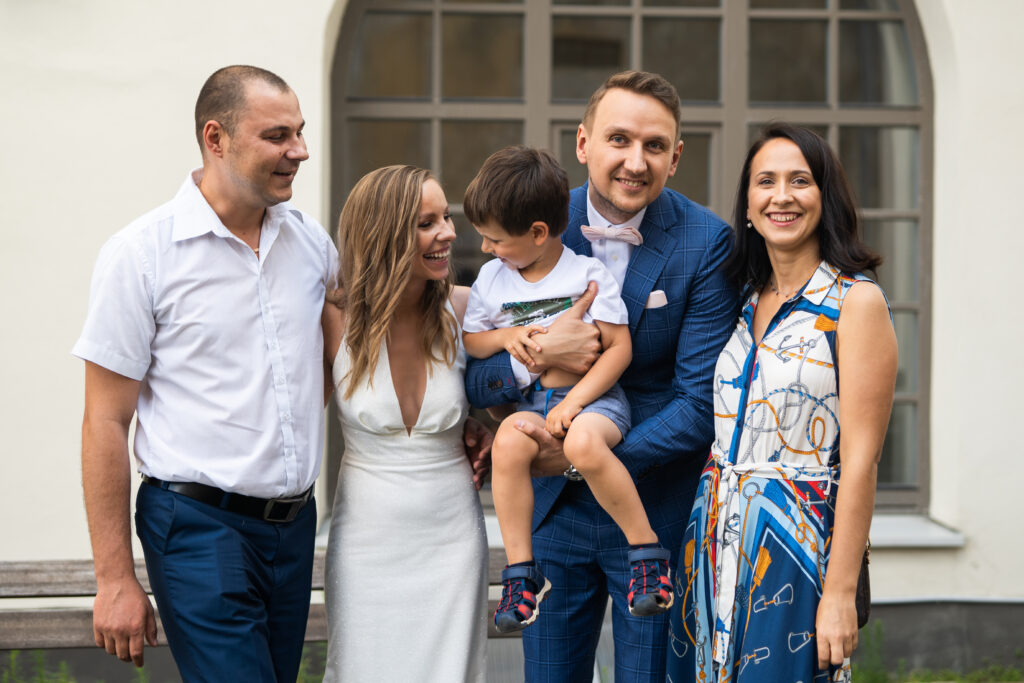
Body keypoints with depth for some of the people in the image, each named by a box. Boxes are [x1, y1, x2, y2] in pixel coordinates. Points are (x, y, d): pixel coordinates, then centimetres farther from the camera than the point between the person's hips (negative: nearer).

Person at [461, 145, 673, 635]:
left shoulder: (588, 274, -4)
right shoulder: (491, 280, 10)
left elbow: (620, 347, -7)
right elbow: (469, 341, 19)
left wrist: (573, 402, -17)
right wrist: (505, 337, -4)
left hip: (595, 396, -4)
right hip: (529, 400, 4)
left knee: (583, 443, -38)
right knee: (508, 441, -32)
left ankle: (647, 551, -21)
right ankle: (520, 571, -23)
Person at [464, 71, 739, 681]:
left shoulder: (706, 243, -12)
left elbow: (701, 404, -15)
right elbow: (472, 381, -2)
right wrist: (535, 354, -23)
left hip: (660, 514, -2)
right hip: (553, 507, 2)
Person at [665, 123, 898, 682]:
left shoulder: (856, 301, -8)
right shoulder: (745, 300, 11)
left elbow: (859, 460, -13)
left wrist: (839, 593, -17)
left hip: (799, 543, -6)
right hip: (715, 542, 6)